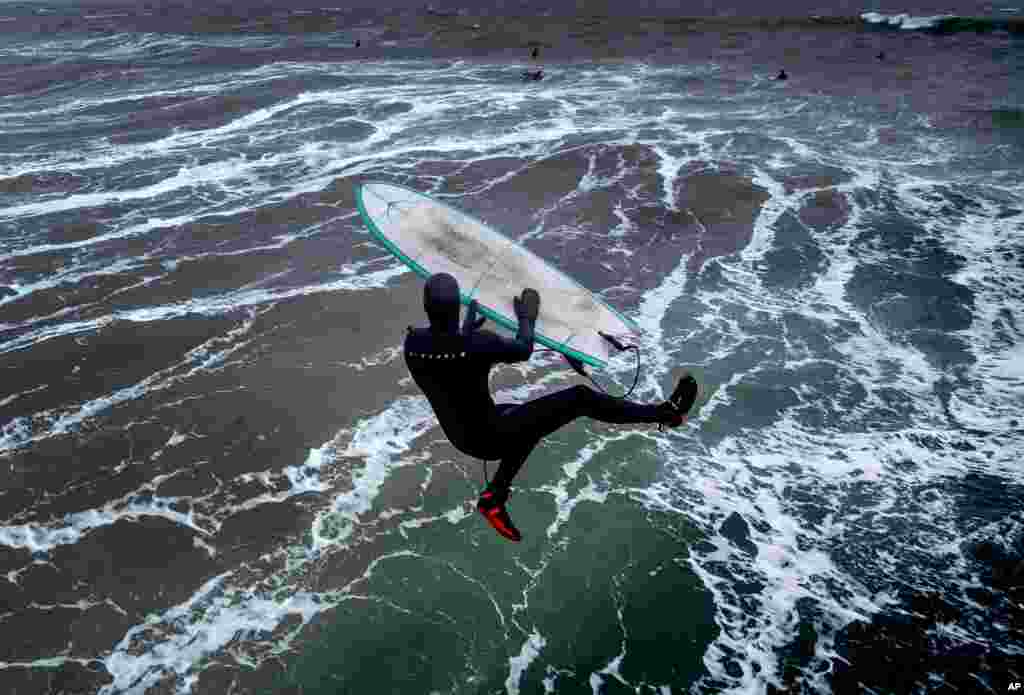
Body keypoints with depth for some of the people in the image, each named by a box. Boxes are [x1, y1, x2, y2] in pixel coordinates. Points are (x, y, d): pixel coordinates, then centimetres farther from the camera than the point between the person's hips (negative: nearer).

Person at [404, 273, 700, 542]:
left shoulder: (412, 342, -12)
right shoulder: (479, 343, -30)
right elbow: (523, 350, -9)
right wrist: (527, 318, 7)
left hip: (459, 436, 7)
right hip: (491, 437, -7)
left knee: (529, 418, 32)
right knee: (580, 397, 0)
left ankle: (494, 496, 27)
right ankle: (666, 413, 16)